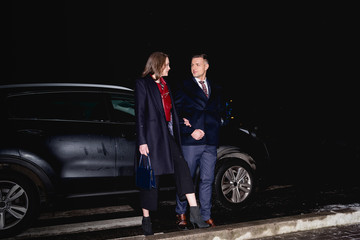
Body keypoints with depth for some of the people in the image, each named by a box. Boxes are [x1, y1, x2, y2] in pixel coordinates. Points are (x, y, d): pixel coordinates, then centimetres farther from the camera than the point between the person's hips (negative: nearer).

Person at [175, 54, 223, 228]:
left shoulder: (215, 89, 16)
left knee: (207, 180, 5)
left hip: (210, 141, 4)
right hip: (190, 141, -3)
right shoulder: (185, 87, 4)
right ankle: (181, 213, 16)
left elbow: (219, 113, 11)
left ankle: (206, 216, 13)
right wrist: (191, 130, -12)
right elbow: (177, 112, -2)